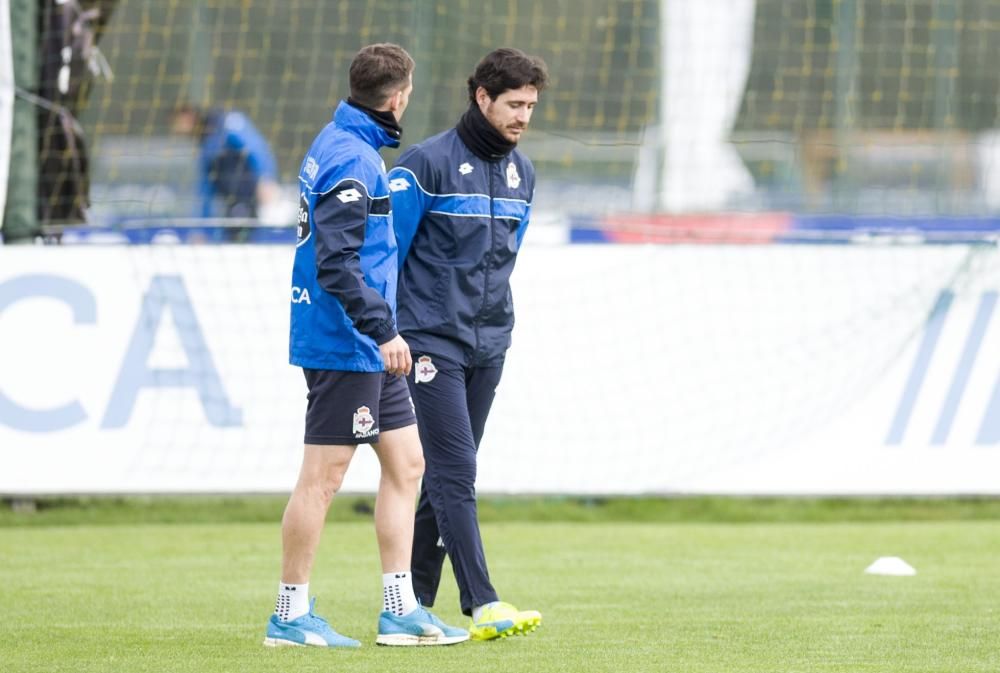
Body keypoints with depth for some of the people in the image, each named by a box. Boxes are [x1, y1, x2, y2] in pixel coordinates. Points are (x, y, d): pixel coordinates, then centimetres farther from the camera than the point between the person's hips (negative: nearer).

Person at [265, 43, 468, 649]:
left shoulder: (338, 146, 14)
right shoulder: (352, 160, -18)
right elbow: (336, 262, -24)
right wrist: (382, 329, -25)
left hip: (367, 350, 10)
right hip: (344, 345, -10)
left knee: (407, 463, 11)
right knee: (323, 478, -4)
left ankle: (401, 610, 14)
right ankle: (291, 615, 2)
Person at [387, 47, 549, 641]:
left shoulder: (522, 172, 11)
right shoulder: (427, 164, -11)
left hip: (489, 346, 7)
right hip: (433, 343, -7)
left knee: (450, 474, 8)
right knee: (455, 472, -12)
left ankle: (414, 602, 14)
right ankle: (483, 605, -17)